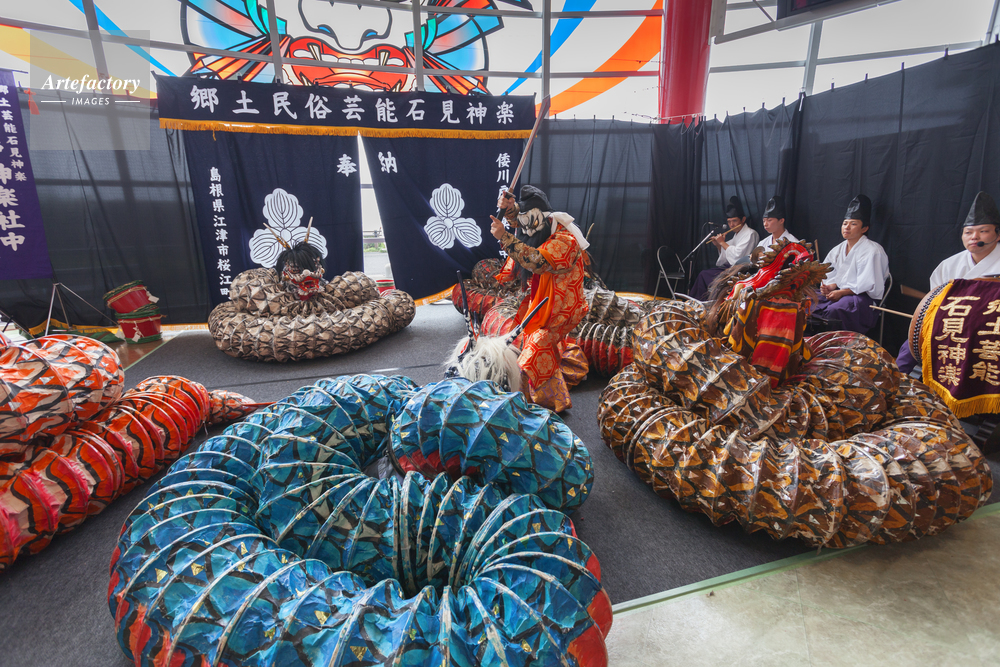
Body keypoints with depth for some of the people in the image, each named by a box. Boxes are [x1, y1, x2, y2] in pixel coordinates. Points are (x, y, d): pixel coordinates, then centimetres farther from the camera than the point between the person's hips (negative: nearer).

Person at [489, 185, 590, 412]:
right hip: (541, 299, 10)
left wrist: (504, 237, -43)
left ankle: (551, 400, -12)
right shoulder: (542, 227, -1)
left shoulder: (565, 240, -28)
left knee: (539, 342, -22)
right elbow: (517, 214, 11)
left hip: (561, 306, -10)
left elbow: (537, 261, -42)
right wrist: (508, 206, -14)